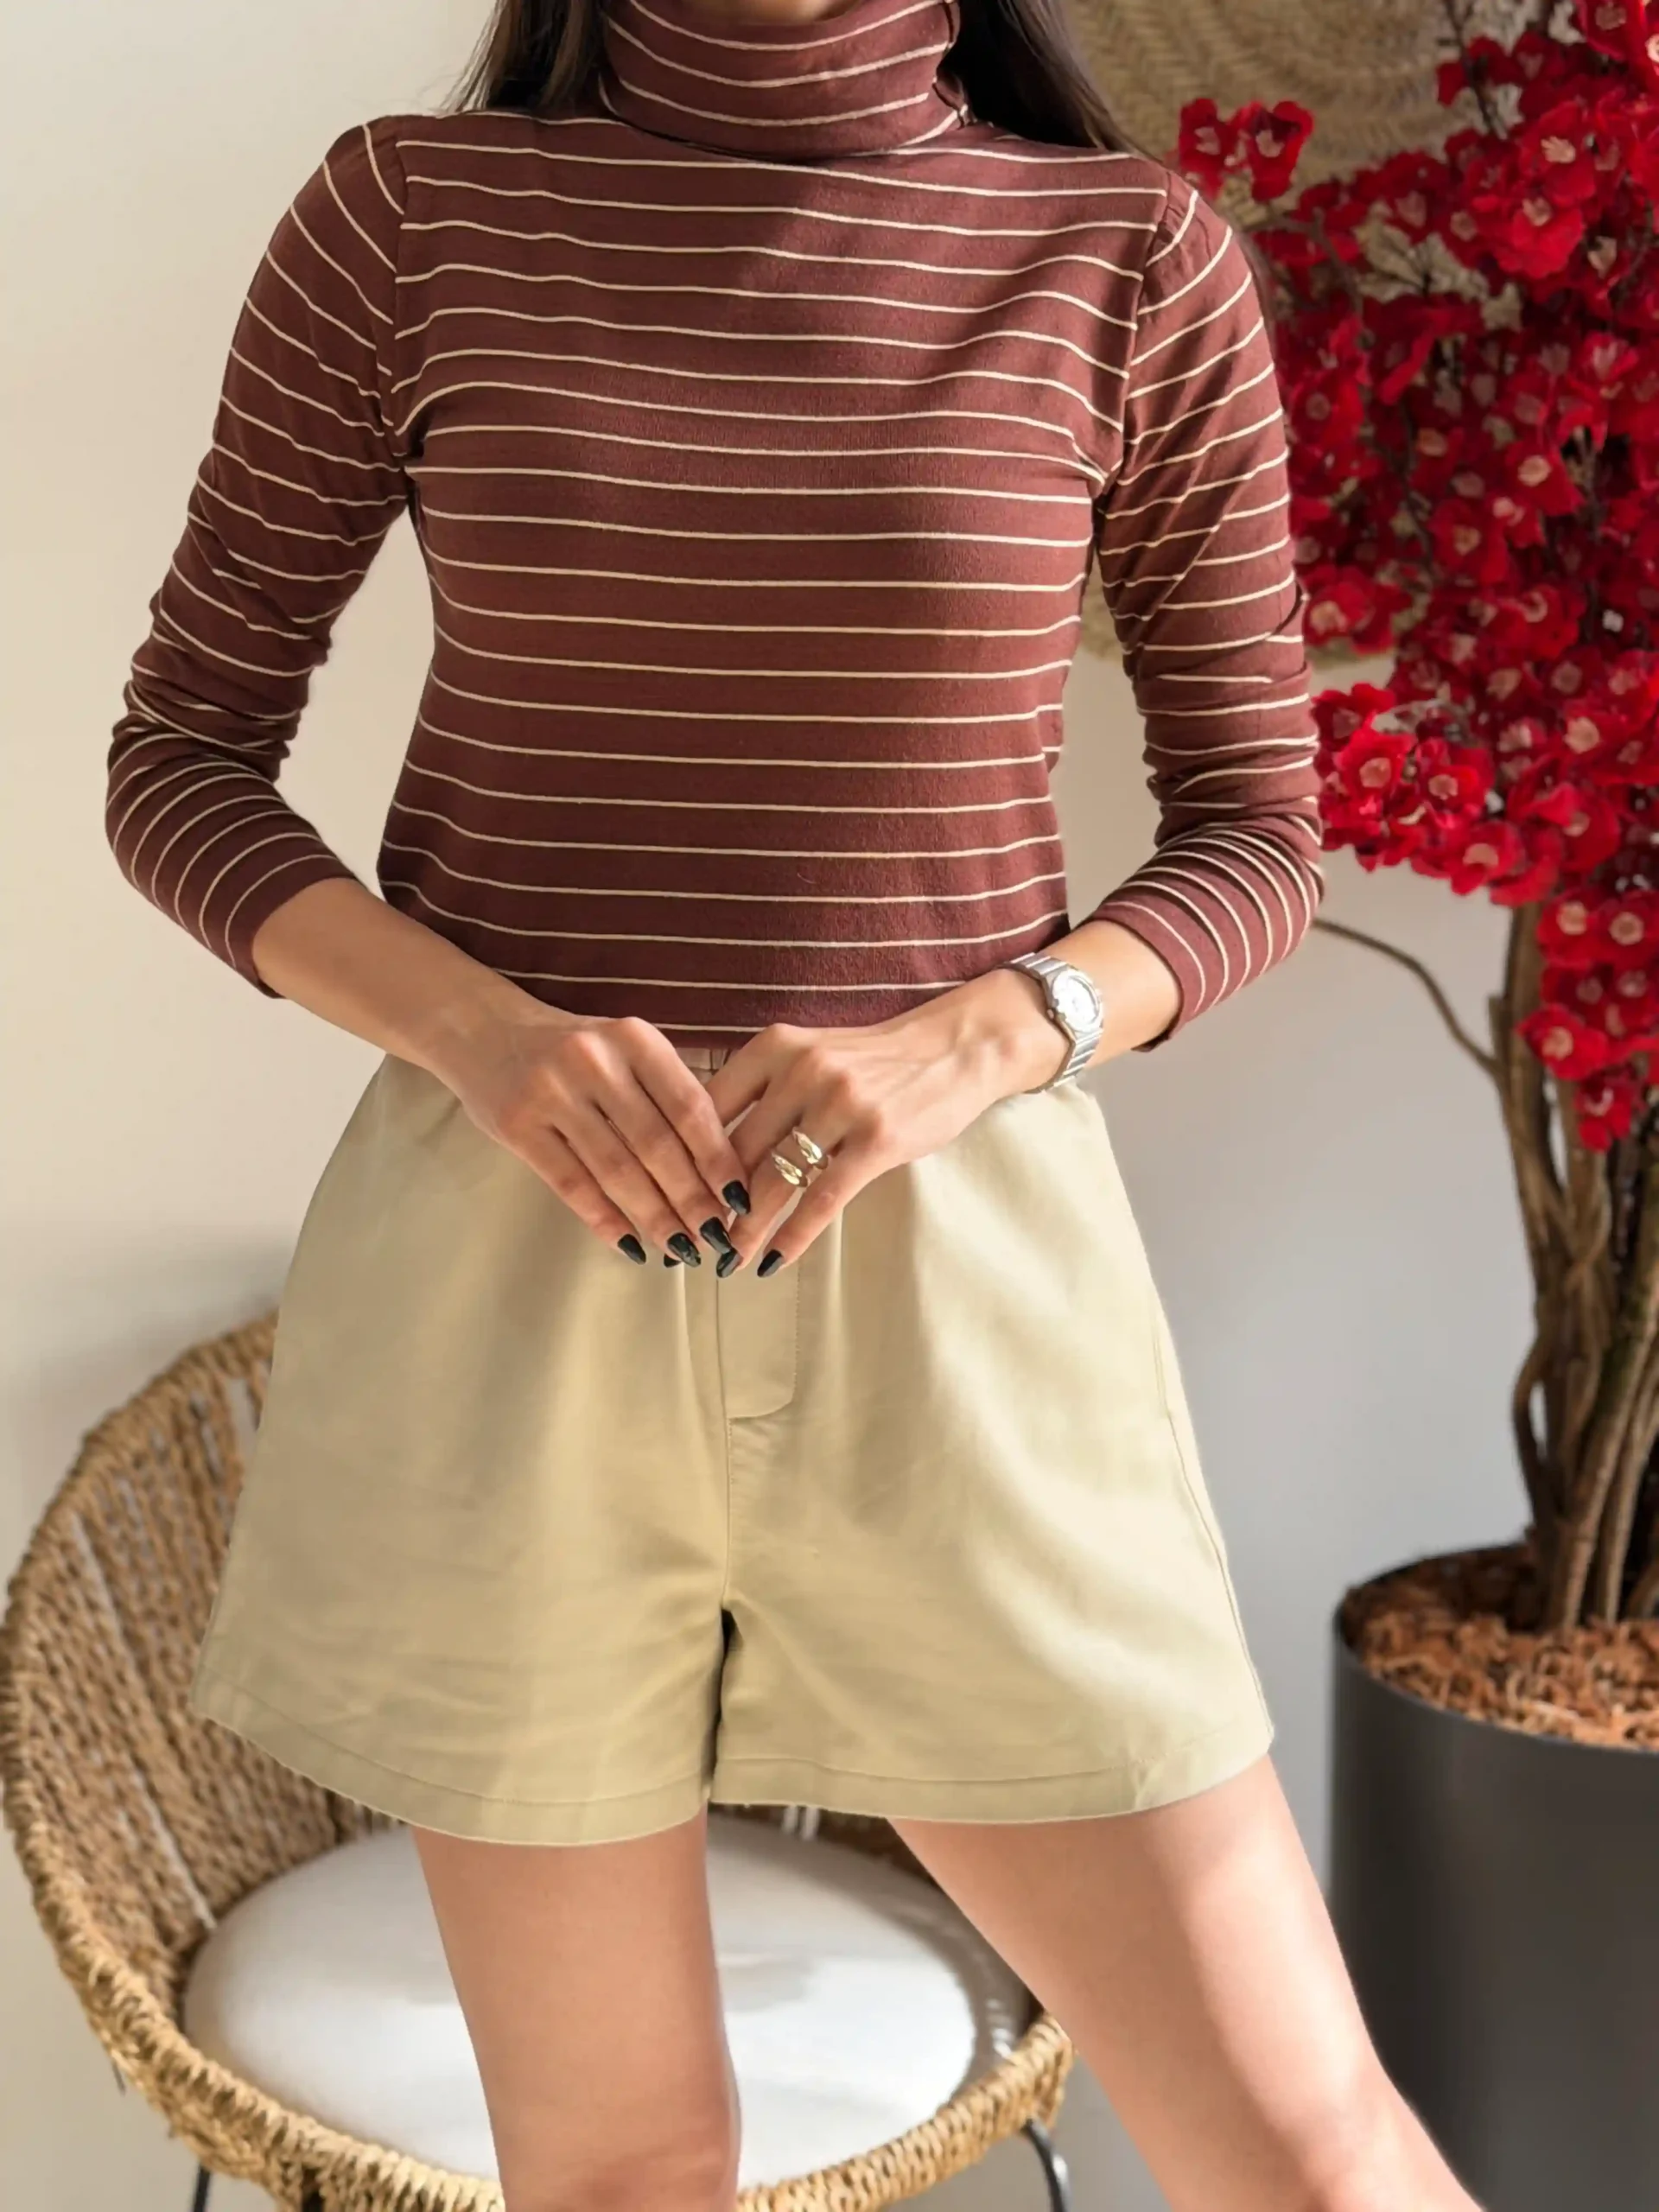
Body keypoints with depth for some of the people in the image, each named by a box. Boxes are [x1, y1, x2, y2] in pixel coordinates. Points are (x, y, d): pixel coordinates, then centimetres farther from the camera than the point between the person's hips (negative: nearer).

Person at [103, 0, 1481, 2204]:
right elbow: (182, 766, 4)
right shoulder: (408, 213, 0)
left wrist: (958, 1049, -16)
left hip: (949, 1273, 0)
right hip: (514, 1270, 0)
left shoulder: (1136, 258, -1)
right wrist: (479, 1033, -16)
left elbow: (1256, 837, 4)